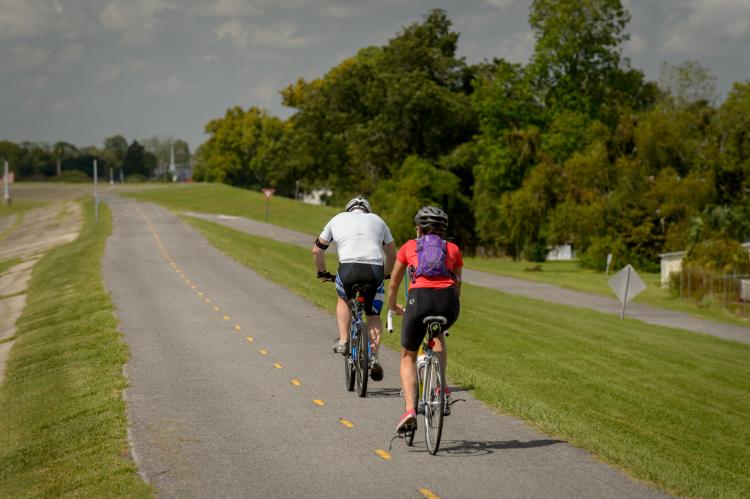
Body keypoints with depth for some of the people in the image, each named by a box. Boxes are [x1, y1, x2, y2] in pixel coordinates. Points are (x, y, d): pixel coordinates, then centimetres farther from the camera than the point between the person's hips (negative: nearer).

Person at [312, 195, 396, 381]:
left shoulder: (338, 219, 26)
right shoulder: (377, 220, 28)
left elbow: (317, 250, 29)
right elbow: (392, 255, 32)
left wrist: (322, 273, 42)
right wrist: (385, 275, 48)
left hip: (349, 267, -1)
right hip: (375, 270, 1)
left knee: (343, 299, 30)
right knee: (374, 315, 17)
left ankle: (343, 341, 18)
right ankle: (374, 355, 0)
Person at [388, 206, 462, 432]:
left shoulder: (409, 247, 23)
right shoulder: (453, 249, 25)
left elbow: (394, 283, 33)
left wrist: (393, 306, 52)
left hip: (419, 299, -2)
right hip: (448, 301, 2)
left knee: (408, 356, 18)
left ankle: (410, 409, -2)